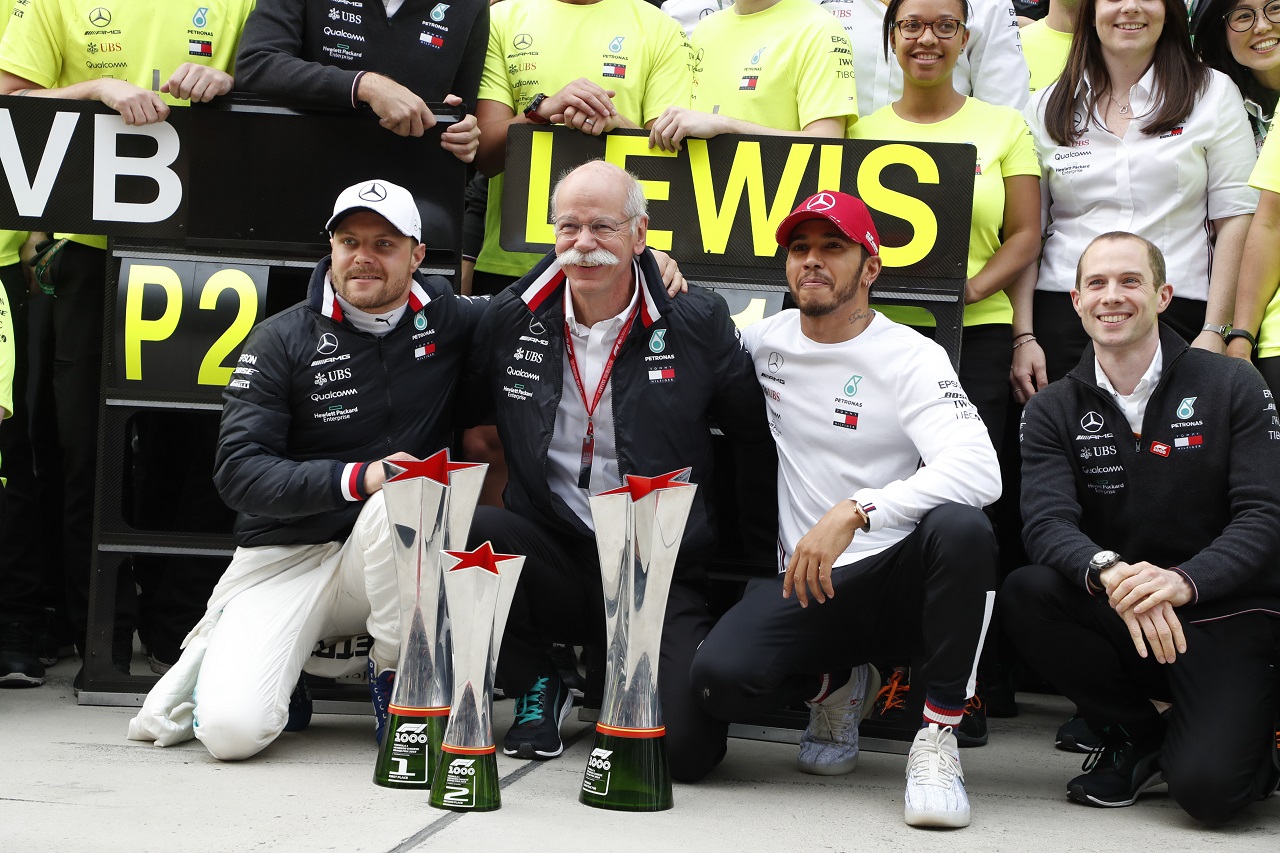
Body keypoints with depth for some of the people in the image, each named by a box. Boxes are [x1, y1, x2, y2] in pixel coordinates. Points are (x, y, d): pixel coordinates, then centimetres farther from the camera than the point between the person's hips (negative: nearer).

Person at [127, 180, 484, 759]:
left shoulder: (446, 321, 1)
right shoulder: (282, 339, -5)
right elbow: (238, 472, -13)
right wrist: (356, 478, -24)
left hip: (388, 555, 2)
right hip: (284, 558, -2)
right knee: (233, 730, -24)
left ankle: (395, 675, -11)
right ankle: (222, 653, 14)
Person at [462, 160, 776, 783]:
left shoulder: (697, 323, -2)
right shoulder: (511, 322, 4)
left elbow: (755, 435, 10)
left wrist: (761, 547, 9)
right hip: (552, 558, 2)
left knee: (686, 747, -23)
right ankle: (538, 688, -1)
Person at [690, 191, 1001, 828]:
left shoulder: (912, 358, -7)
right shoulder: (766, 339, 9)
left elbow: (979, 470, -24)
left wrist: (853, 512, -34)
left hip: (899, 578, -3)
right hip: (804, 585, 3)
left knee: (962, 528, -37)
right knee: (719, 678, -26)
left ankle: (938, 735, -20)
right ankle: (834, 684, 10)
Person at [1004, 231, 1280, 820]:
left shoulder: (1233, 388, -2)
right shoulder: (1053, 412, 2)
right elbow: (1046, 523, -14)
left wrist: (1184, 581, -31)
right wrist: (1108, 572, -37)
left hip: (1225, 617, -3)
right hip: (1114, 619, 3)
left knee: (1206, 786, -26)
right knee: (1025, 594, -28)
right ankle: (1137, 739, -2)